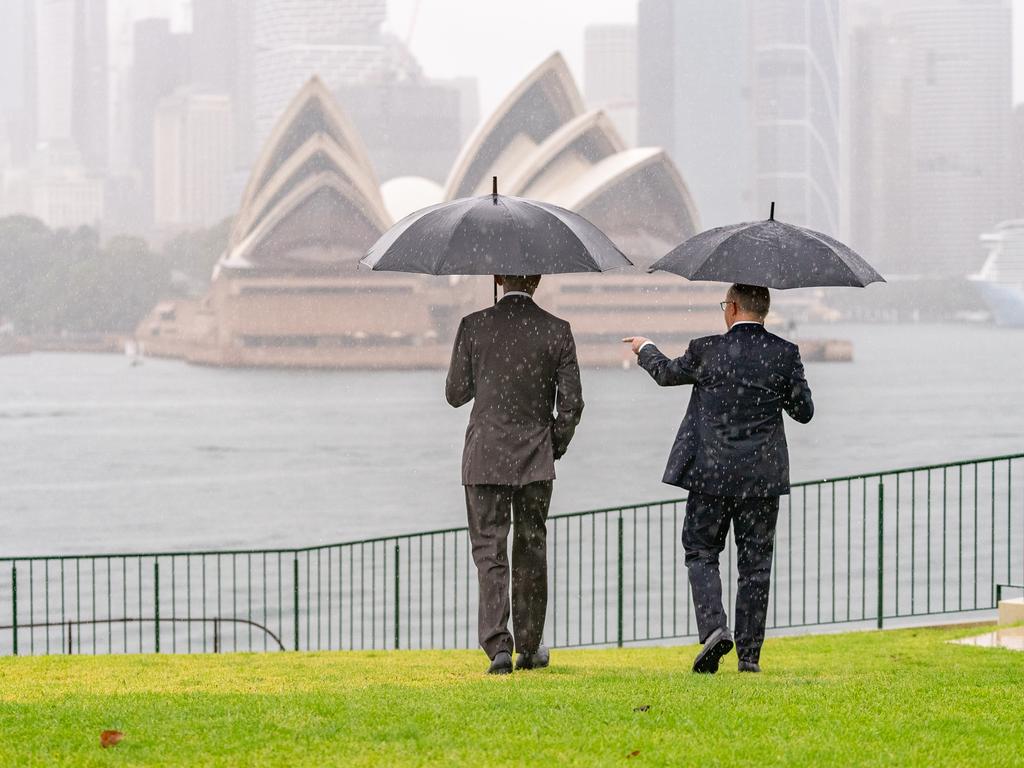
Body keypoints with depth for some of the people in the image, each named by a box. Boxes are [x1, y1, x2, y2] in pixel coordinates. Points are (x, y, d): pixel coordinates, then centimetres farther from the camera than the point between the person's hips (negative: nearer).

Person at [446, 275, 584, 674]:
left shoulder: (473, 326, -5)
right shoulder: (557, 331, -4)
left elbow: (456, 394, 2)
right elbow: (572, 403, -3)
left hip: (485, 458, -1)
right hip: (535, 460, 1)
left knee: (489, 552, 2)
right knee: (531, 551, 14)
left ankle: (498, 647, -11)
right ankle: (529, 648, 20)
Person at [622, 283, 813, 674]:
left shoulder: (706, 350, -7)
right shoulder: (785, 354, -4)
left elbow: (667, 373, 13)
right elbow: (804, 410, 4)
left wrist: (645, 348, 35)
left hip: (711, 475, -1)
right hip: (763, 478, 2)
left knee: (701, 553, 11)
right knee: (755, 564, 7)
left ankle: (713, 626, -11)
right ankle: (749, 653, 6)